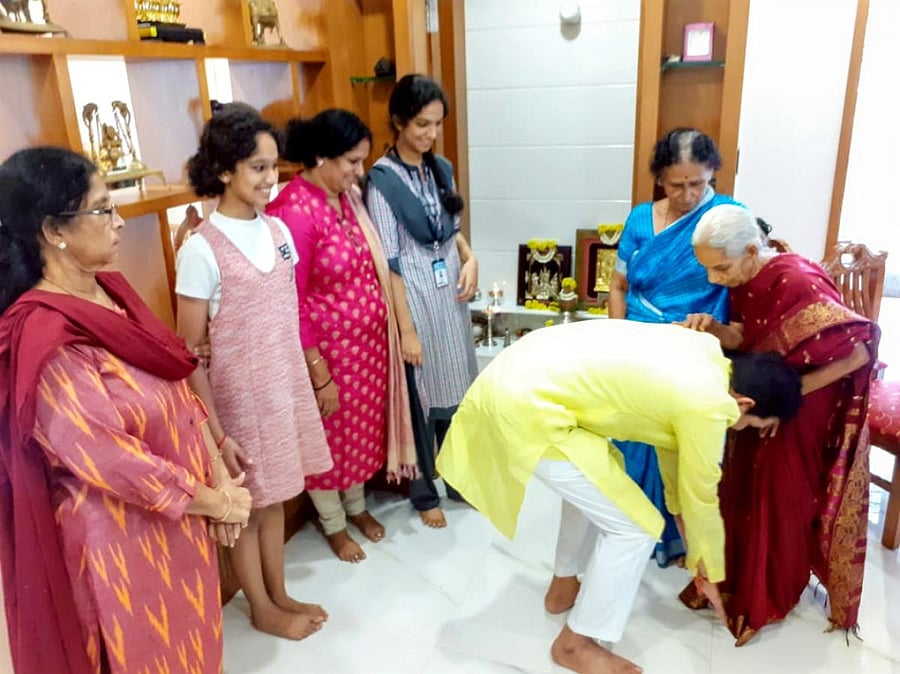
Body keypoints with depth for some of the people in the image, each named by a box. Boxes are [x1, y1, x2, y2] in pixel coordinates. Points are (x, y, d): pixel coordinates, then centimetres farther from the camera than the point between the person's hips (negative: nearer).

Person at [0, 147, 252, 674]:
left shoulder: (109, 290, 1)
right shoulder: (44, 338, -26)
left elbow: (177, 390, 4)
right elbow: (112, 460, -24)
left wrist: (219, 477, -3)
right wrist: (212, 500, -12)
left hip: (176, 516, 8)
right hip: (124, 533, -7)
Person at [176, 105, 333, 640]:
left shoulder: (278, 231, 2)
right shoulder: (202, 250, -18)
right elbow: (190, 353, -15)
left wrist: (314, 375, 13)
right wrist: (214, 433, -15)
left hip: (287, 387, 6)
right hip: (238, 397, -6)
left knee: (275, 498, 20)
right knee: (247, 505, 13)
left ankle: (280, 595, 40)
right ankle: (262, 609, 34)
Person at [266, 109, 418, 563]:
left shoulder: (348, 197, 2)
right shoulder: (293, 212, -23)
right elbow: (290, 305, -21)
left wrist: (388, 335, 12)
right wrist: (319, 373, -18)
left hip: (368, 341, 8)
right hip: (327, 348, -8)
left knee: (363, 425, 22)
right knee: (329, 435, 13)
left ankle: (356, 505, 45)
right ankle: (333, 524, 36)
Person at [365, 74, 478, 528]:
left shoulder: (441, 168, 5)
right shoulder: (382, 180, -14)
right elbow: (389, 262, -16)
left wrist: (470, 258, -3)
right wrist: (406, 329, -16)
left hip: (450, 294, 6)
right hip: (414, 299, -6)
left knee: (457, 391, 16)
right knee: (421, 398, 7)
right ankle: (424, 493, 26)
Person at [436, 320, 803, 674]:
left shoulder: (704, 350, 13)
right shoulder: (707, 406, -12)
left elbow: (671, 439, 27)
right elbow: (700, 498, 3)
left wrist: (677, 508, 36)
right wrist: (710, 571, 21)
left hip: (521, 368, 10)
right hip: (524, 405, -10)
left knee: (596, 480, 30)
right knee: (636, 527, 2)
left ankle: (564, 587, 45)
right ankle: (574, 644, 20)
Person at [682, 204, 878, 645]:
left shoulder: (796, 283, -32)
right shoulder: (744, 280, -9)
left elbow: (858, 352, -31)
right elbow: (745, 337, -2)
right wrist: (713, 328, -23)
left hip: (808, 409, -7)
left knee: (781, 498, 4)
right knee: (746, 490, 15)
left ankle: (766, 600, 24)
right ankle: (739, 578, 35)